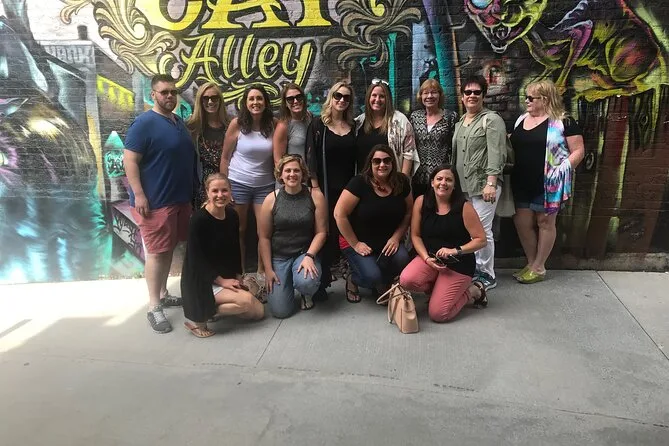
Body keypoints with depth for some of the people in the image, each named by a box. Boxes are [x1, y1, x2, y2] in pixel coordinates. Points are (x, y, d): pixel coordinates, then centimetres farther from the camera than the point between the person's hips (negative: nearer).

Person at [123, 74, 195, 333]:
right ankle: (154, 308, 3)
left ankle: (163, 294, 29)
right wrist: (139, 195, -22)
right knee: (156, 252, -5)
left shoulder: (179, 122, 14)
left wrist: (191, 192, 20)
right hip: (155, 201, -8)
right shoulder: (144, 123, -12)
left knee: (169, 249, 15)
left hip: (180, 198, 8)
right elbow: (129, 160, -17)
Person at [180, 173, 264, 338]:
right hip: (202, 281, -7)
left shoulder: (232, 215, 1)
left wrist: (238, 278, 0)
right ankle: (197, 318, -11)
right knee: (246, 300, -25)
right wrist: (221, 281, -17)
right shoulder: (199, 218, -20)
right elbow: (197, 258, -19)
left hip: (227, 278, 7)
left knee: (258, 311, 3)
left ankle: (215, 306, 16)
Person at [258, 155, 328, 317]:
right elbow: (264, 237, -2)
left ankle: (306, 294, 6)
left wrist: (309, 256, -18)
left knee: (306, 282, -34)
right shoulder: (271, 199, -4)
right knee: (280, 311, -7)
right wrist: (268, 269, -6)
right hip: (278, 257, 1)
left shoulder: (315, 196, -5)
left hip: (305, 253, 0)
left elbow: (321, 232, -5)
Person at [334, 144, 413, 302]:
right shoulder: (359, 183, -18)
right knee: (372, 276, -23)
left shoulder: (402, 182, -5)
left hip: (387, 242, 4)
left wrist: (396, 237, -10)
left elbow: (408, 212, 4)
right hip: (358, 242, -4)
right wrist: (355, 244, -16)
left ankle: (382, 284, 10)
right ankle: (352, 279, 15)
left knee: (402, 259, -24)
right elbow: (339, 214, -19)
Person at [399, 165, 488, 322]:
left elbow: (481, 240, -9)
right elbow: (415, 235, 0)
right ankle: (439, 288, 6)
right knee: (406, 280, -29)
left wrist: (455, 250, -20)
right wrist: (427, 258, -14)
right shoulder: (421, 202, -4)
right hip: (429, 257, 3)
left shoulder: (464, 207, -11)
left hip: (459, 264, -3)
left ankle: (472, 291, 16)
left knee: (437, 314, -12)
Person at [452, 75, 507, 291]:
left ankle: (487, 275, 5)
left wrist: (491, 183, -21)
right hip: (463, 185, 7)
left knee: (482, 229, -7)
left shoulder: (491, 120, -3)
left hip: (483, 184, -7)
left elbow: (496, 155, -12)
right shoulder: (460, 122, 19)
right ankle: (473, 269, 20)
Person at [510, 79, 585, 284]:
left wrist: (561, 170, -14)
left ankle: (539, 268, 16)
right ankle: (531, 264, 24)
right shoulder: (521, 120, 11)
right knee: (522, 223, 8)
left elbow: (578, 151, -7)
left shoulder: (563, 122, -7)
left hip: (548, 183, -6)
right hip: (522, 182, 6)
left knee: (545, 222, 5)